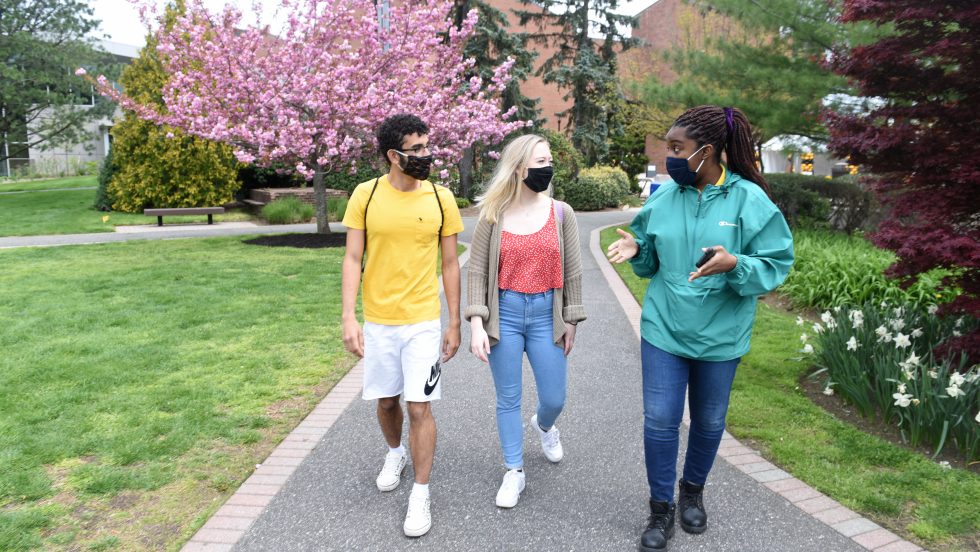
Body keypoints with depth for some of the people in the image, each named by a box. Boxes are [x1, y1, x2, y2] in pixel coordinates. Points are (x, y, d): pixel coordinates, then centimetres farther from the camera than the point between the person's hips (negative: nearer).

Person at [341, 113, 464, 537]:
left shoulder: (441, 198, -4)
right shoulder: (365, 195, -5)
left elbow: (450, 264, 2)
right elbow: (352, 259, -3)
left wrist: (454, 323, 2)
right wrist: (349, 317, -11)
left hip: (423, 322, -1)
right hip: (377, 322, 1)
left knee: (419, 407, -3)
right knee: (386, 401, 16)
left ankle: (420, 495, 13)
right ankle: (395, 453, 46)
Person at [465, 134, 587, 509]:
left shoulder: (561, 213, -1)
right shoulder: (493, 215, -4)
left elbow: (572, 271, 4)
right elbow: (477, 271, -3)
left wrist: (571, 321, 4)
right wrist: (476, 323, -10)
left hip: (545, 313, 1)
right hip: (504, 314, -1)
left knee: (554, 398, 8)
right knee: (508, 399, 9)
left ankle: (543, 425, 46)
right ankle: (514, 471, 27)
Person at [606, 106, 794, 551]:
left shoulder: (750, 200, -12)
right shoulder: (663, 197, -2)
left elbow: (776, 266, -12)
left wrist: (735, 265, -31)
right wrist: (635, 249, -13)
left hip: (719, 336, -1)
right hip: (663, 330, 2)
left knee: (709, 422, 16)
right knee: (659, 420, 1)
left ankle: (693, 493, 41)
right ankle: (662, 508, 21)